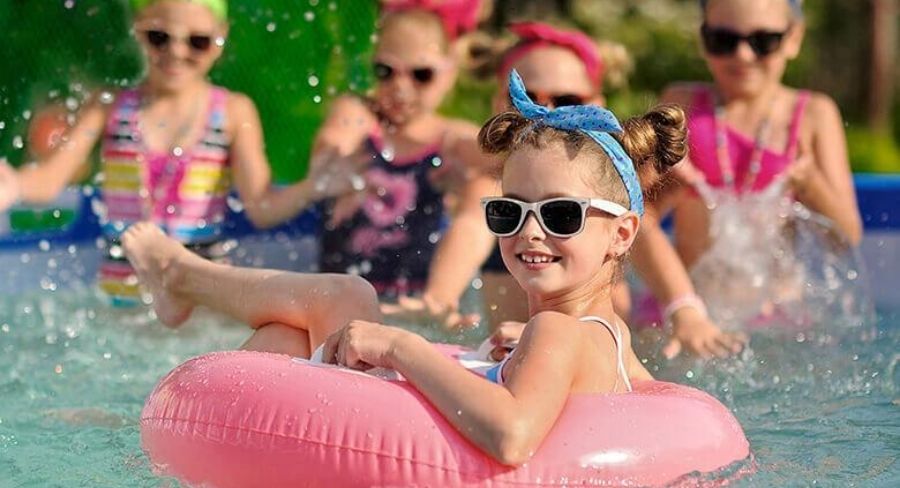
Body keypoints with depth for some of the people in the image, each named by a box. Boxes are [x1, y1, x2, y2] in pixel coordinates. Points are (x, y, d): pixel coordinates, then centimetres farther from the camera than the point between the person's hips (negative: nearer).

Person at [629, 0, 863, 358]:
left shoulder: (814, 115, 5)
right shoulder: (682, 106, 4)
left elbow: (848, 236, 0)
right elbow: (639, 217, -7)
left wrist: (811, 187, -22)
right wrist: (684, 311, -23)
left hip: (778, 312, 0)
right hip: (690, 299, 0)